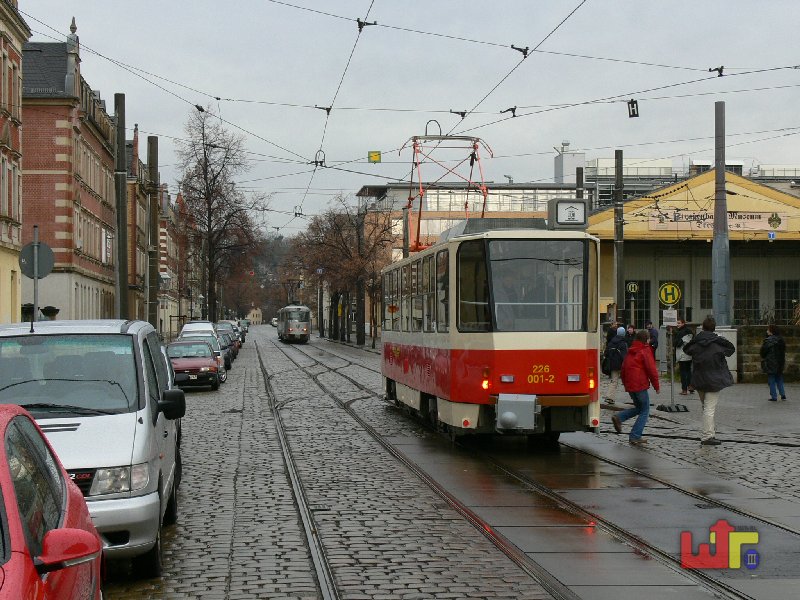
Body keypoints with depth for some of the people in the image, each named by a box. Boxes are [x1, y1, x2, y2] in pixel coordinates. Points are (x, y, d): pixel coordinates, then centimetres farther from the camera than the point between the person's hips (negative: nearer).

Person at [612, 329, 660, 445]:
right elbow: (651, 369, -11)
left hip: (629, 386, 8)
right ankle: (635, 437, -4)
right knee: (644, 411, 2)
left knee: (639, 407, 22)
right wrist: (657, 386, -3)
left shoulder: (630, 352, 14)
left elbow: (623, 369, 19)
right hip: (640, 385, -8)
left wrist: (625, 383, 27)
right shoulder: (645, 351, -8)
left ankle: (619, 418, 3)